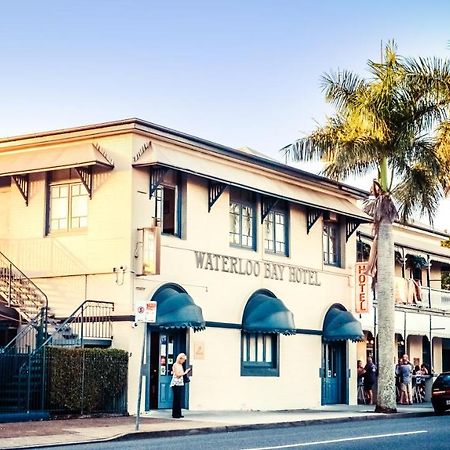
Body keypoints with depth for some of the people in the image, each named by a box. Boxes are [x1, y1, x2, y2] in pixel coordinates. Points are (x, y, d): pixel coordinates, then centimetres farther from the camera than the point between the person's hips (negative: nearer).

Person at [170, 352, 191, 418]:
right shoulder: (175, 365, -8)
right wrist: (184, 373, -9)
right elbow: (177, 374, -15)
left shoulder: (180, 365, 17)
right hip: (176, 384, -8)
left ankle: (178, 414, 11)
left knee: (179, 399, 8)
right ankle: (175, 414, -4)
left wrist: (185, 372, 5)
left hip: (180, 383, 8)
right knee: (176, 399, -7)